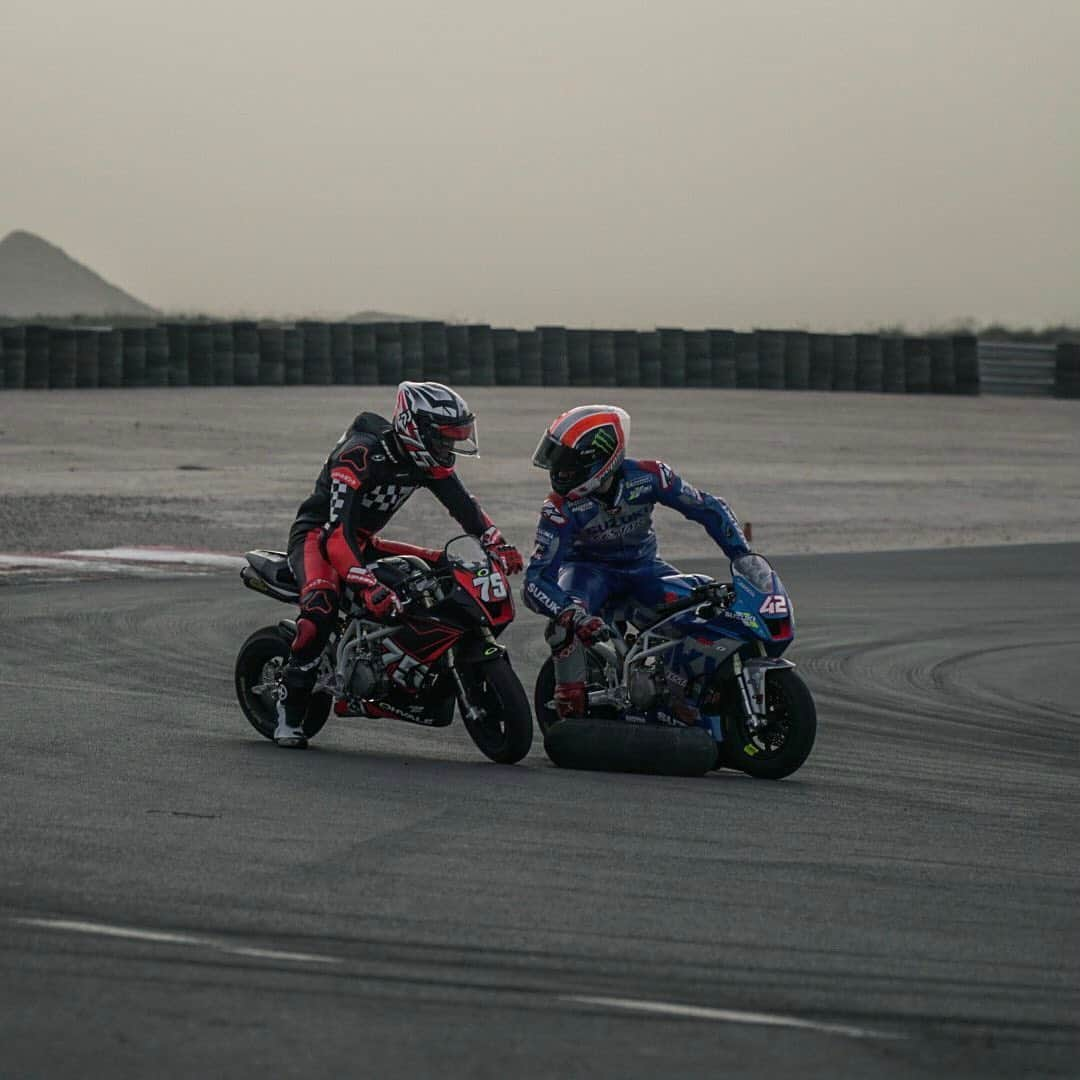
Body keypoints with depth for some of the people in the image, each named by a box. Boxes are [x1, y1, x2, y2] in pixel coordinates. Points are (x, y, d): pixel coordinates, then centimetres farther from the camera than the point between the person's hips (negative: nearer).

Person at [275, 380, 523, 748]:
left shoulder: (427, 459, -4)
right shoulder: (360, 455, -30)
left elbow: (463, 504, 0)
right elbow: (338, 531, -37)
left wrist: (499, 545, -20)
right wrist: (369, 587, -48)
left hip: (364, 542, 8)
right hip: (317, 534, -8)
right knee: (322, 605, -37)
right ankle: (290, 711, -29)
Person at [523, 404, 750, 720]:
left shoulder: (648, 477, -23)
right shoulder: (561, 508, -27)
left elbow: (710, 508, -10)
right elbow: (536, 580, -31)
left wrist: (744, 557, -21)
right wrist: (573, 613, -51)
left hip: (643, 565, 2)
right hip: (588, 567, -2)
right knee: (567, 619, -36)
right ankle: (570, 713, -23)